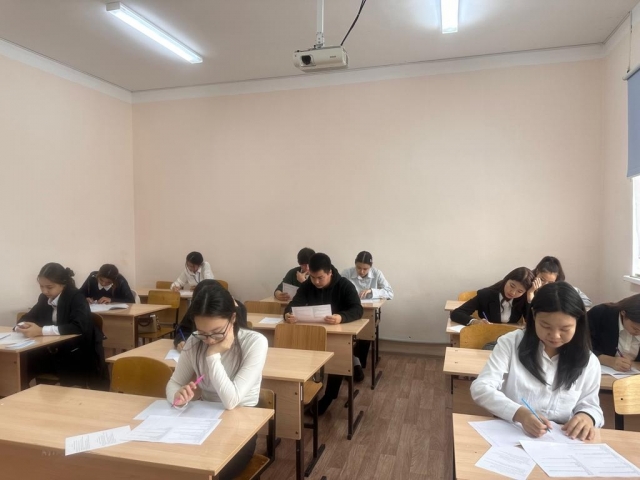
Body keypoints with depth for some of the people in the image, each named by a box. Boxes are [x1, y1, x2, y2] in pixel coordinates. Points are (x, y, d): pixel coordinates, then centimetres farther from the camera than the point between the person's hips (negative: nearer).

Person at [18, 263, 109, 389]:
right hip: (54, 351, 7)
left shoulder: (76, 297, -15)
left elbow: (78, 327, -27)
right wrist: (22, 326, -14)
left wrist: (42, 331, -31)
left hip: (79, 353, -7)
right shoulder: (44, 298, 6)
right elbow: (27, 318, 10)